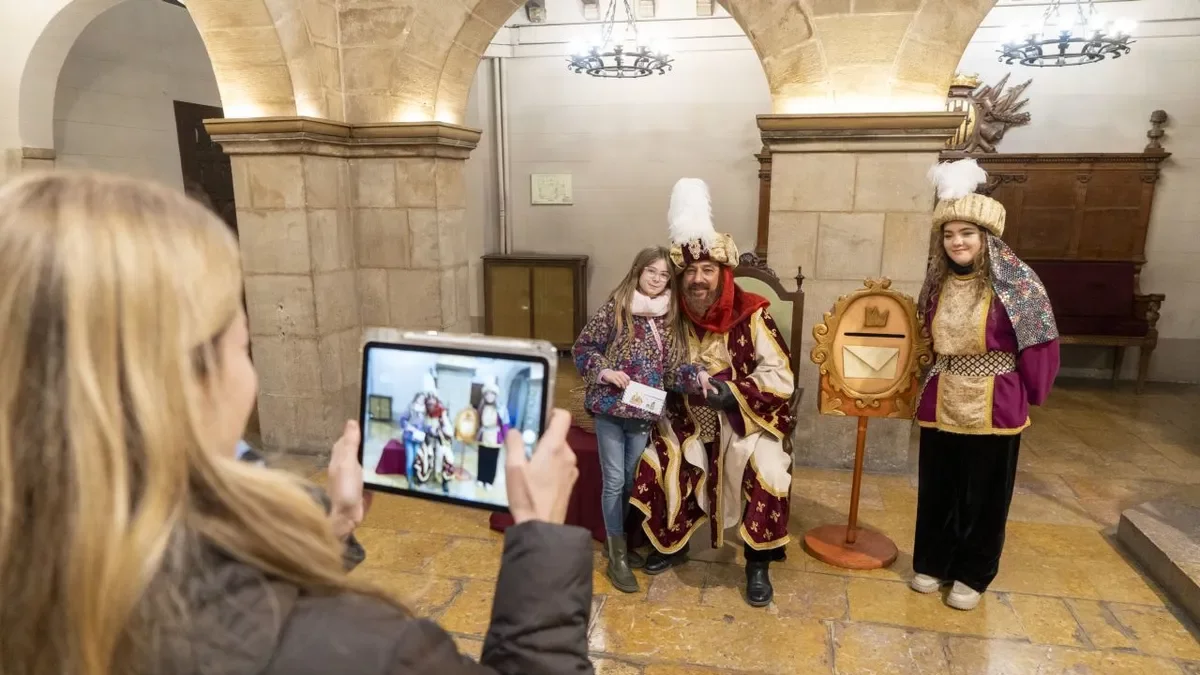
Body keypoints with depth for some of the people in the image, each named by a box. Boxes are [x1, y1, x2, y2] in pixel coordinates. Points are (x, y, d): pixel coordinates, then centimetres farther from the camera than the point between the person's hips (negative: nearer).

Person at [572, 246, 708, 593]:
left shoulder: (669, 319, 5)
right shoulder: (613, 310, -8)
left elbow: (672, 367, 6)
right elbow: (581, 348, -4)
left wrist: (697, 375, -11)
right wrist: (605, 371, -18)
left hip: (644, 412, 4)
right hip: (610, 408, -4)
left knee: (632, 481, 15)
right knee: (614, 481, 2)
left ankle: (617, 539, 35)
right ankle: (617, 556, 13)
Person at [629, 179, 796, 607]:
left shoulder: (751, 316, -15)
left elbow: (778, 376, -18)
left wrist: (731, 393, -29)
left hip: (746, 419, -4)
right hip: (689, 420, 4)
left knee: (767, 474, -26)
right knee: (654, 464, -8)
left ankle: (757, 565, -1)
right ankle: (673, 545, 19)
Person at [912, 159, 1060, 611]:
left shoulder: (1016, 282, -11)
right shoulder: (937, 283, 4)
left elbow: (1040, 342, -7)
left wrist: (1027, 397, -2)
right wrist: (934, 380, 12)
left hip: (994, 406, -4)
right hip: (942, 403, 4)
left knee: (983, 494, 10)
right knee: (937, 488, 13)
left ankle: (972, 575, 26)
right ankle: (932, 562, 30)